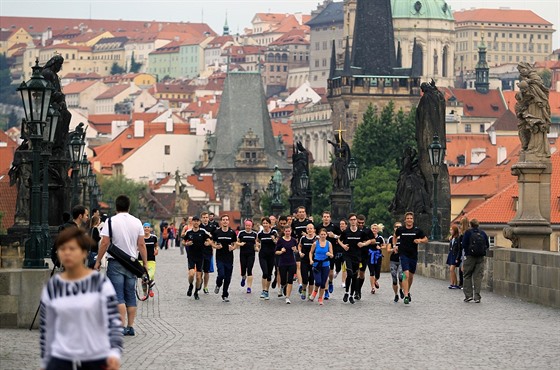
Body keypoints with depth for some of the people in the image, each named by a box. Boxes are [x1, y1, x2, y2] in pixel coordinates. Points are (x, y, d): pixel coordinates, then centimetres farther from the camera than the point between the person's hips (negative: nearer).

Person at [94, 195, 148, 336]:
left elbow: (105, 243, -9)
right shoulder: (137, 222, 4)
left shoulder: (111, 221, -7)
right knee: (131, 296, 10)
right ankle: (130, 327, 10)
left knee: (118, 296, -6)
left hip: (115, 262, -4)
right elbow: (141, 245, 4)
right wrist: (145, 263, 10)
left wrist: (98, 261, -2)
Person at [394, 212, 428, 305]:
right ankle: (406, 296, -18)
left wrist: (420, 240, -14)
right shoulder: (400, 230, -2)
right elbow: (395, 236, 20)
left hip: (413, 255, 2)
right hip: (404, 255, -2)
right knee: (406, 275, -16)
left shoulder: (417, 230, -3)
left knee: (411, 276, 14)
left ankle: (408, 291, 38)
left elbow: (426, 239, 6)